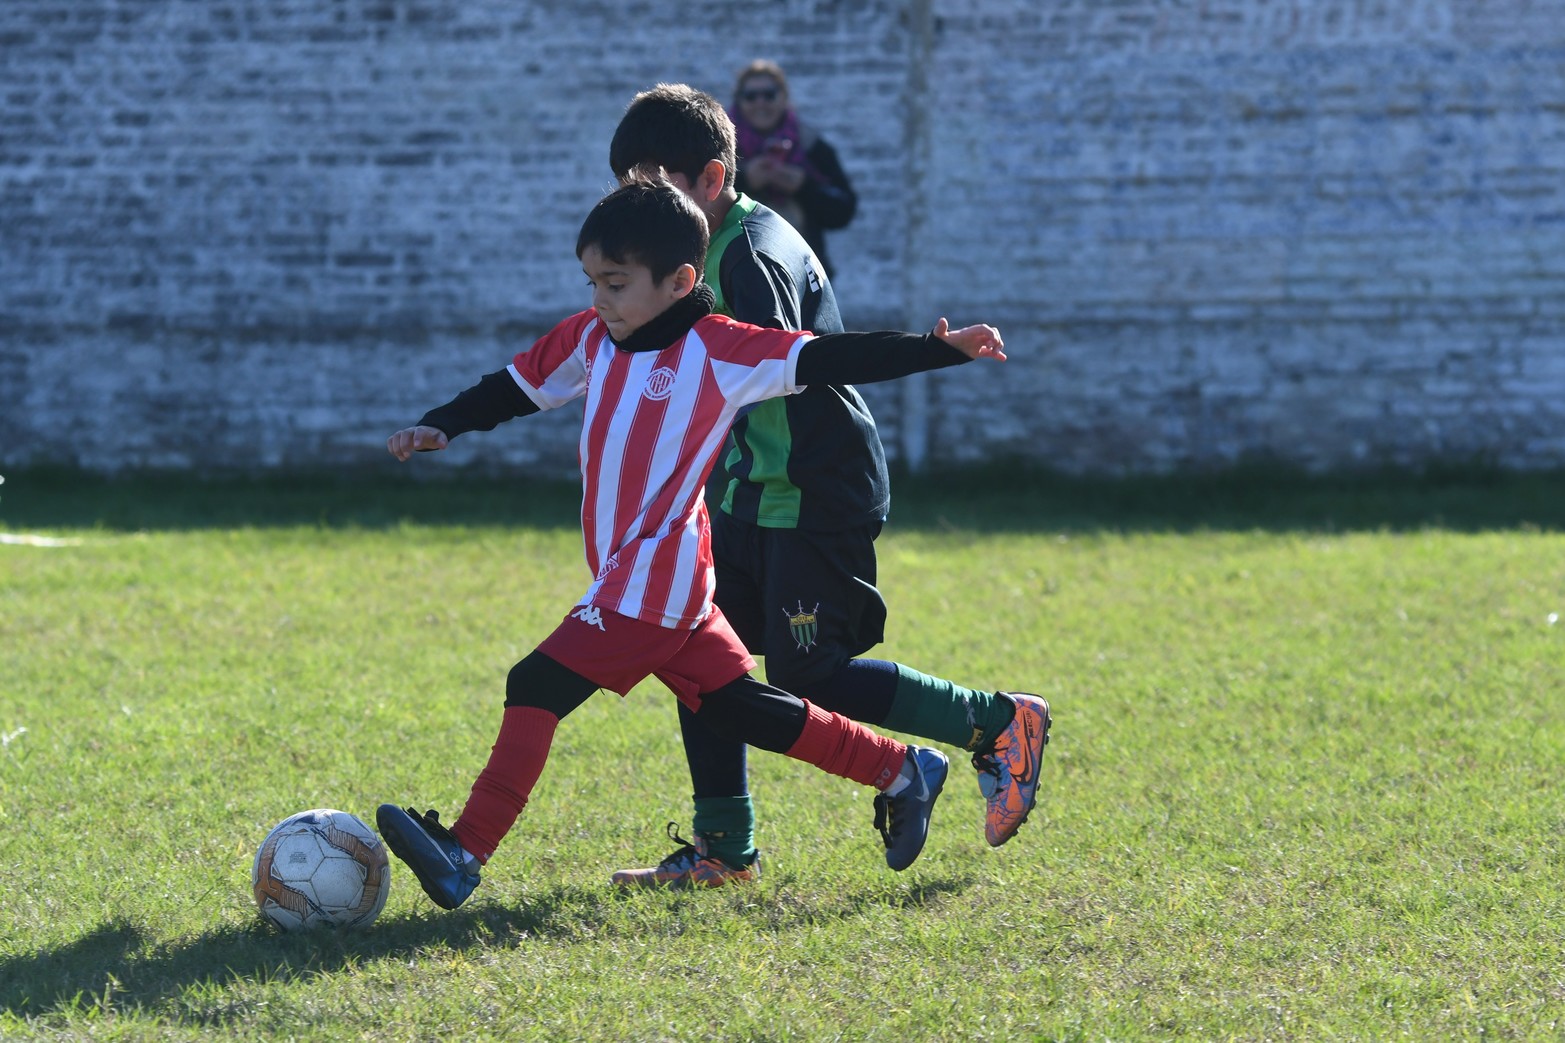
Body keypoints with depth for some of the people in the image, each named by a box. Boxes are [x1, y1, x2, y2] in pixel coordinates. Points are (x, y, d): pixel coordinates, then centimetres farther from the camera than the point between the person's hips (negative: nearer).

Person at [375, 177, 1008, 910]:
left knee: (537, 689, -14)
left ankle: (463, 856, -14)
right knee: (738, 707, 14)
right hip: (636, 583, 8)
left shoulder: (722, 352, -10)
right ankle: (900, 773, 24)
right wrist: (440, 427, 9)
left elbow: (829, 359, -11)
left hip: (652, 586, -8)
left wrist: (940, 349, -18)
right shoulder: (591, 339, 10)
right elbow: (516, 388, 21)